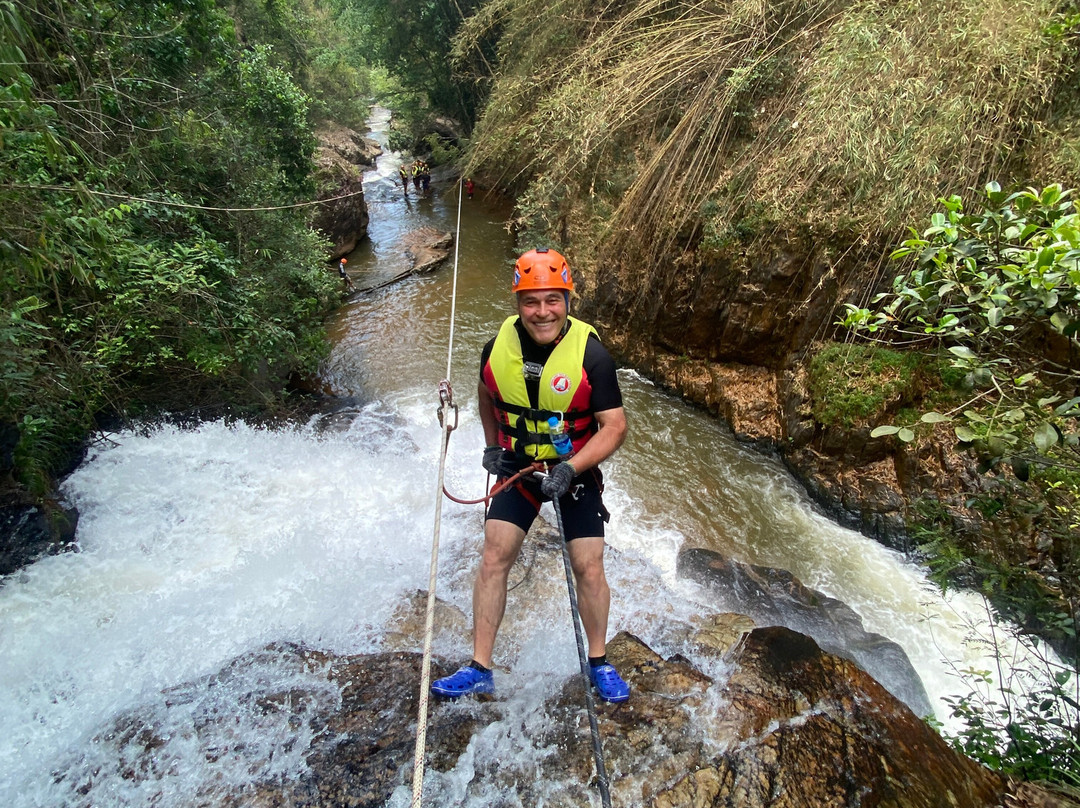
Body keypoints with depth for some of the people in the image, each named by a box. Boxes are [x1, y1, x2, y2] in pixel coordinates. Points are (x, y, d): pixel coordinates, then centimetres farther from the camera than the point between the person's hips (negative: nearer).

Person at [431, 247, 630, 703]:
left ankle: (598, 664, 25)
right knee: (493, 559, -2)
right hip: (517, 467, 3)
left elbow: (614, 426, -18)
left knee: (589, 567, 0)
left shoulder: (591, 355, -20)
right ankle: (479, 669, 14)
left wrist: (570, 469, -28)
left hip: (576, 471, -2)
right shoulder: (498, 348, -9)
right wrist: (491, 446, 7)